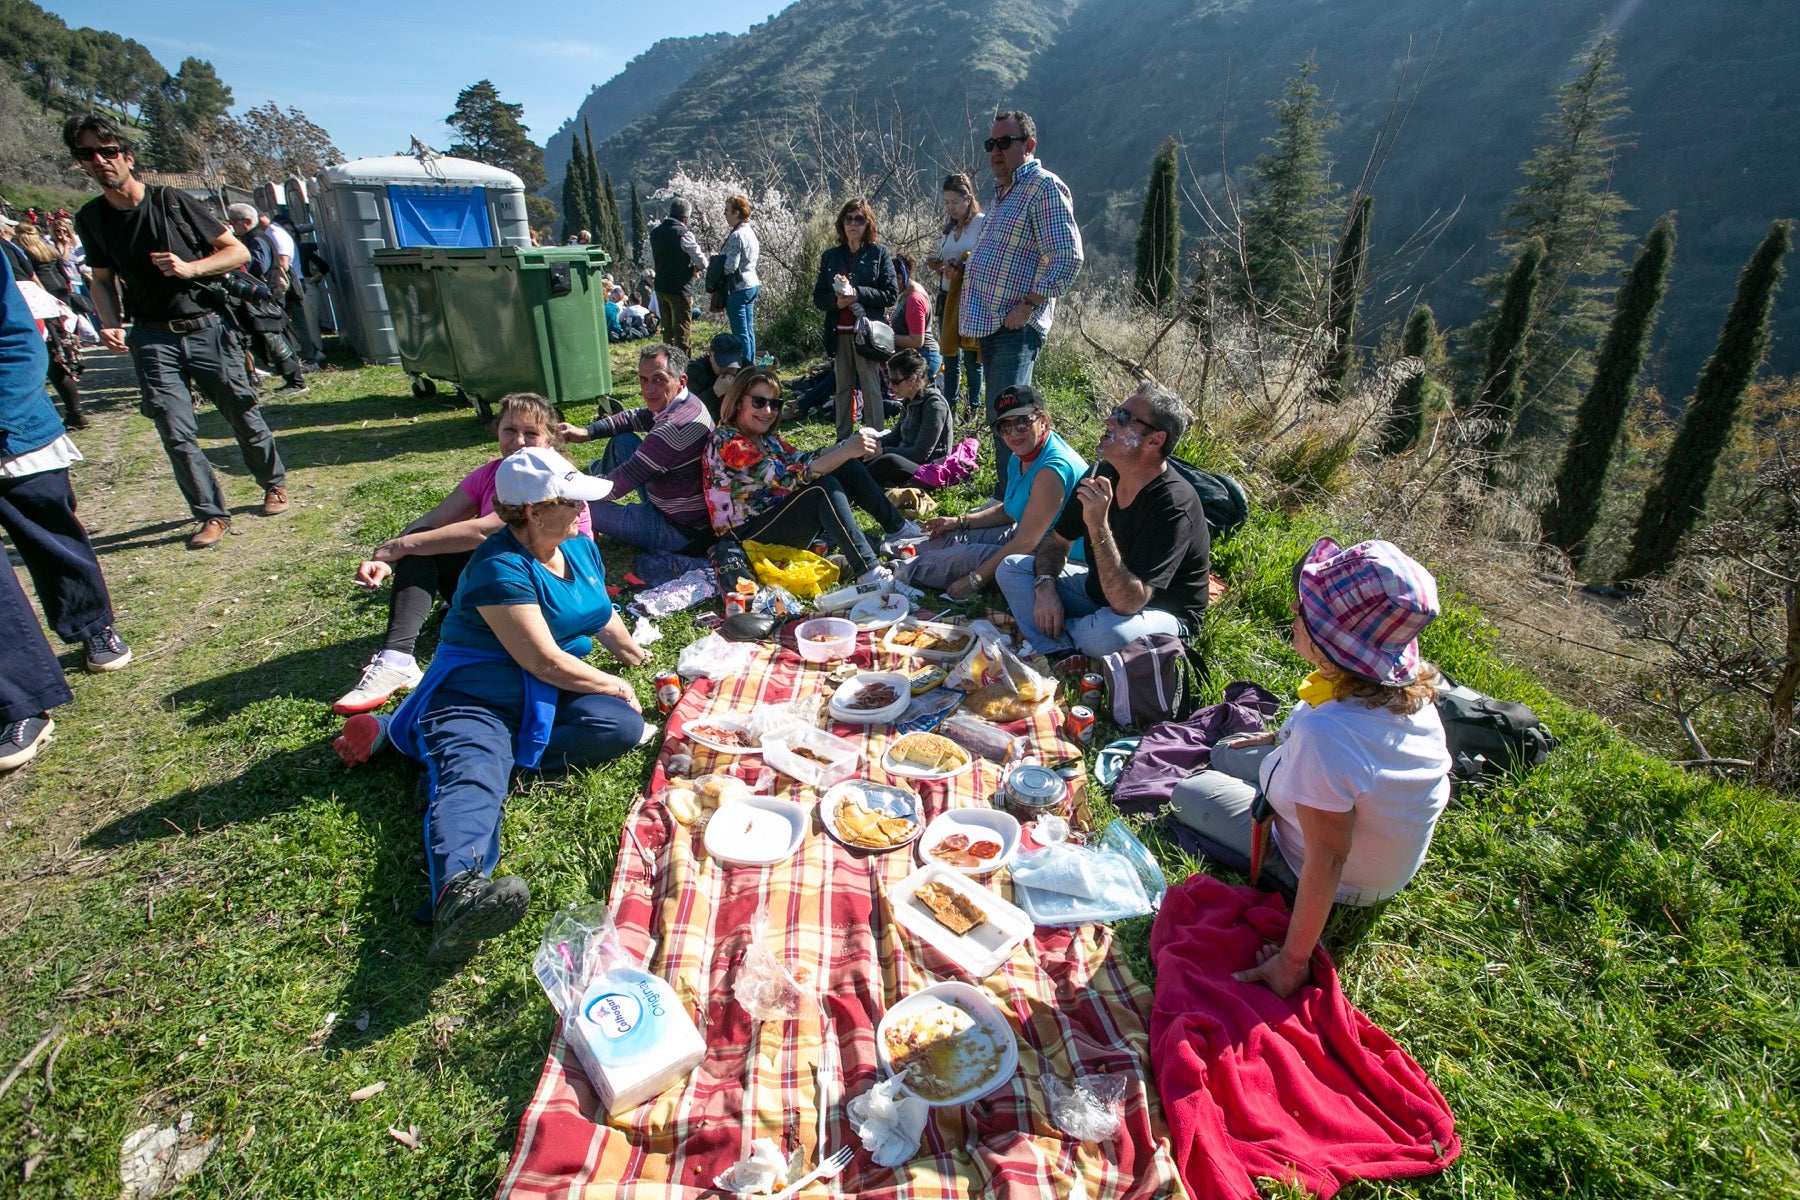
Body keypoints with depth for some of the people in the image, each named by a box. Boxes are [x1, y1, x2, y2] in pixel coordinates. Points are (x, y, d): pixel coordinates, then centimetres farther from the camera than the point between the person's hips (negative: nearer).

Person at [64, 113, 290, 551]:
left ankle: (274, 483, 27)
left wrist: (189, 268, -14)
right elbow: (103, 279, 17)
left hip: (205, 330, -2)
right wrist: (109, 323, -1)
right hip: (152, 339, 2)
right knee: (177, 435, -4)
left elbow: (238, 252, 0)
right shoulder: (91, 219, 8)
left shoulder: (172, 201, -1)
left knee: (243, 415, 5)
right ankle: (211, 515, 4)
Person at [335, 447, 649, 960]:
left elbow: (604, 616, 28)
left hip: (545, 701, 8)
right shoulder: (499, 568, -16)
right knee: (474, 783, -35)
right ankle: (459, 892, -68)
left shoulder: (581, 549, 10)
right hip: (474, 699, -7)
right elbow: (545, 661, -19)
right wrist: (614, 685, -7)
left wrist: (635, 654, 40)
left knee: (624, 726, -20)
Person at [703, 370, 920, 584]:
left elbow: (801, 460, 5)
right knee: (823, 487, -31)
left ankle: (898, 528, 7)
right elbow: (788, 477, -29)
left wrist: (850, 445, -12)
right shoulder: (726, 441, -20)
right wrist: (846, 451, -33)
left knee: (850, 467, -1)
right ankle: (869, 572, -36)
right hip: (748, 536, -9)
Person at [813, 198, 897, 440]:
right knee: (843, 388, 10)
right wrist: (836, 301, -11)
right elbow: (818, 297, 10)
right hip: (839, 333, 4)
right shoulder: (830, 256, 12)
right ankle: (843, 439, 18)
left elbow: (892, 294, -4)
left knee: (870, 388, -5)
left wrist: (858, 293, -15)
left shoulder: (879, 252, 2)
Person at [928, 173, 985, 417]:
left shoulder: (983, 223, -5)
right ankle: (950, 405, 14)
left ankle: (974, 408, 3)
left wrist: (962, 269, -22)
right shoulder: (949, 227, 17)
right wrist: (937, 266, 3)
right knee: (949, 355, 8)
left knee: (972, 356, -6)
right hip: (947, 295, 7)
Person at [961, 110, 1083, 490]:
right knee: (999, 417, 14)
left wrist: (1028, 305, -20)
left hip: (1016, 328, -10)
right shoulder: (1003, 192, 21)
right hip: (989, 324, 10)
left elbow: (1068, 257, -18)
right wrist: (965, 269, 17)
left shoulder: (1045, 187, -9)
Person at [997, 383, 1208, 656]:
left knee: (1104, 633, -41)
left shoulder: (1175, 506, -29)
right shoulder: (1102, 475, -6)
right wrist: (1045, 587, -18)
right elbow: (1056, 541, 3)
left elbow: (1126, 604, -36)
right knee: (1011, 568, -5)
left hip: (1160, 611, -7)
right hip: (1097, 590, 7)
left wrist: (1098, 528, -42)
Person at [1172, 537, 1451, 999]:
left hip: (1349, 884, -7)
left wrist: (1292, 961, -24)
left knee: (1188, 793, 7)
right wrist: (1280, 738, 14)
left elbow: (1327, 861, -35)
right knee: (1226, 753, 18)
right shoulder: (1410, 685, -20)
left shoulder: (1325, 735, -44)